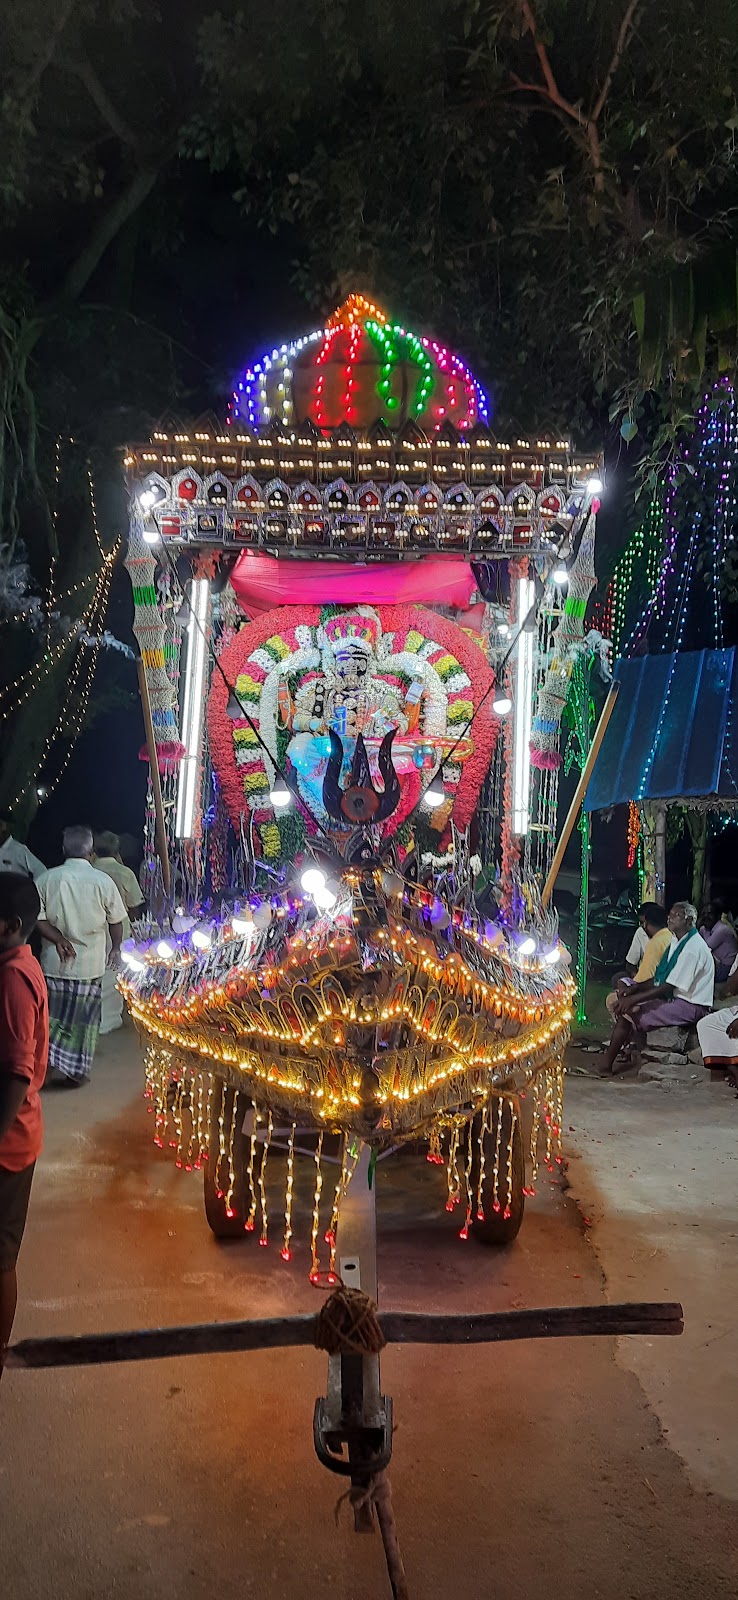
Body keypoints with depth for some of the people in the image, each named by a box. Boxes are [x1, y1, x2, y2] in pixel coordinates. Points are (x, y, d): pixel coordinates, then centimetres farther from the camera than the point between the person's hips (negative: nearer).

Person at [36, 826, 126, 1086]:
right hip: (90, 962, -1)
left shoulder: (47, 879, -6)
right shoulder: (102, 881, -10)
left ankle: (53, 1064, 12)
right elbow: (116, 921, 0)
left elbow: (38, 918, -9)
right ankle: (75, 1072, 19)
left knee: (55, 1013, 17)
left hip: (55, 960, 2)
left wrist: (59, 940, -9)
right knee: (84, 1017, 11)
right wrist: (116, 948, 15)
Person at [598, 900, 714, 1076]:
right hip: (673, 998, 10)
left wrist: (635, 998, -22)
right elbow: (659, 978, 15)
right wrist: (637, 987, -2)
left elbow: (669, 986, -22)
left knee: (630, 1012, -19)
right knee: (624, 1006, -3)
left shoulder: (693, 947, -19)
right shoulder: (676, 941, 12)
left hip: (690, 1006, -10)